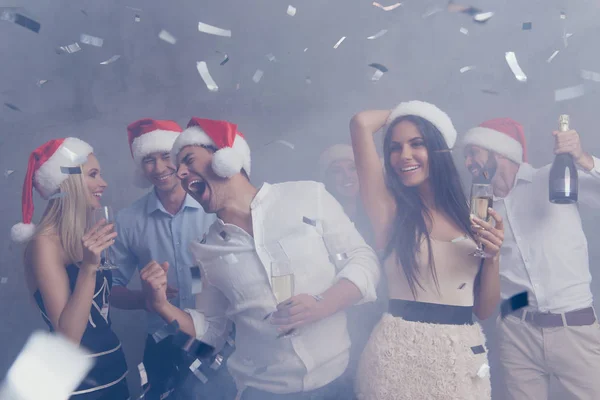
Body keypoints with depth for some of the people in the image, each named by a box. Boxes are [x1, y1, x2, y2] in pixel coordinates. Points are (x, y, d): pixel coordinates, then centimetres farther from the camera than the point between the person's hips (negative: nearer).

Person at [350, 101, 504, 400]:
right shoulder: (390, 209, -4)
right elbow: (361, 123, -15)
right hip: (401, 351, -3)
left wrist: (492, 257, -9)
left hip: (463, 356, 3)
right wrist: (398, 113, 5)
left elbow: (484, 309, 8)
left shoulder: (470, 215, 6)